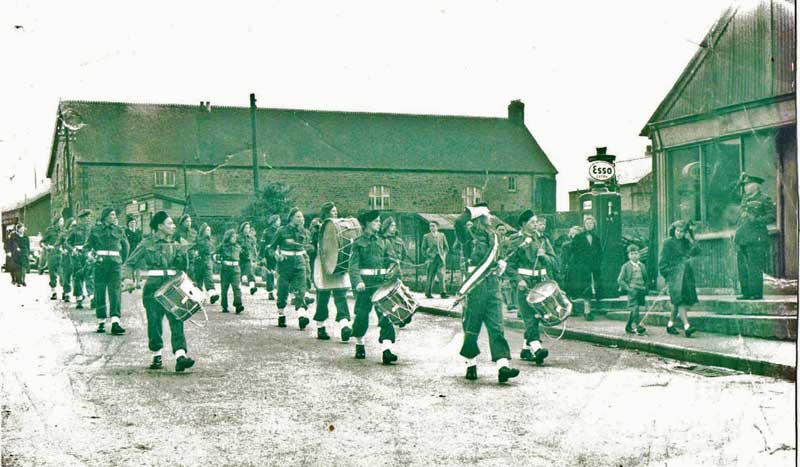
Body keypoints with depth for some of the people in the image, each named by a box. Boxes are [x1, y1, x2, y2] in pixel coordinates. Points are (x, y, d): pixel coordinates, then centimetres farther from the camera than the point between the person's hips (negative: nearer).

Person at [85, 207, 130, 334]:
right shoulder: (95, 230, 7)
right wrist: (90, 253, -13)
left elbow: (126, 246, 24)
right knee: (99, 293, 1)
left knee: (115, 292, -10)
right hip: (100, 263, -1)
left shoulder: (119, 230, 12)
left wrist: (122, 260, 22)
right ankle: (101, 322, 11)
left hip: (115, 263, 1)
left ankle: (115, 322, -17)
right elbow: (87, 247, 7)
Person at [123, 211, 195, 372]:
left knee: (176, 320, -12)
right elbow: (130, 262, 8)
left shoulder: (176, 245, 14)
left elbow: (184, 268, 13)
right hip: (153, 287, -2)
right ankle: (157, 356, 18)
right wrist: (128, 278, -9)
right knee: (154, 322, 2)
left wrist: (182, 253, -4)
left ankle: (180, 356, -21)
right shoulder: (147, 244, 3)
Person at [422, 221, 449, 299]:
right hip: (432, 259, -1)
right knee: (431, 277, -1)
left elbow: (446, 247, 15)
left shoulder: (442, 235, 12)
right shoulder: (426, 236, 6)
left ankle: (443, 293, -8)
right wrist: (428, 255, -4)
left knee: (441, 275, -9)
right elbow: (423, 248, 6)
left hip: (441, 258, 1)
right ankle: (428, 293, 9)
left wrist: (444, 255, 2)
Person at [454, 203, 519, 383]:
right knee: (472, 326, 3)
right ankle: (471, 365, 16)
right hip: (474, 285, -5)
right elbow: (459, 222, -24)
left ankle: (503, 365, -10)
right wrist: (474, 211, -11)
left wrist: (501, 264, 10)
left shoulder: (493, 236, 17)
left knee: (496, 326, -3)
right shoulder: (469, 235, -2)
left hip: (493, 285, 5)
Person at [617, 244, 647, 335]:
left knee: (633, 309, 9)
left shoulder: (642, 266, 13)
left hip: (641, 290, 5)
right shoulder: (626, 266, 0)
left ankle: (628, 327, 20)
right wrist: (628, 288, -11)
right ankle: (637, 326, -21)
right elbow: (620, 280, -2)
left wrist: (645, 288, 10)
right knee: (634, 308, -16)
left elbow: (645, 279, 23)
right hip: (632, 290, -5)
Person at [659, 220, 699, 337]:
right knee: (679, 300, -15)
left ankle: (670, 324, 21)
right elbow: (663, 260, -2)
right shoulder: (668, 242, -1)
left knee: (678, 301, 9)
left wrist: (691, 239, -2)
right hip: (674, 274, -6)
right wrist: (666, 272, -8)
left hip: (685, 274, 6)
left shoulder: (685, 242, 14)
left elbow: (696, 252, 4)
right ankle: (686, 326, -25)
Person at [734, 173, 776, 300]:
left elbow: (772, 216, -5)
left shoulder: (764, 199, -2)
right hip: (742, 238, 7)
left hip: (756, 238, -7)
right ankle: (746, 292, 12)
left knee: (754, 266, -8)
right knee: (742, 266, 6)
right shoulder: (745, 197, 18)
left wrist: (757, 220, -15)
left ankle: (757, 293, -4)